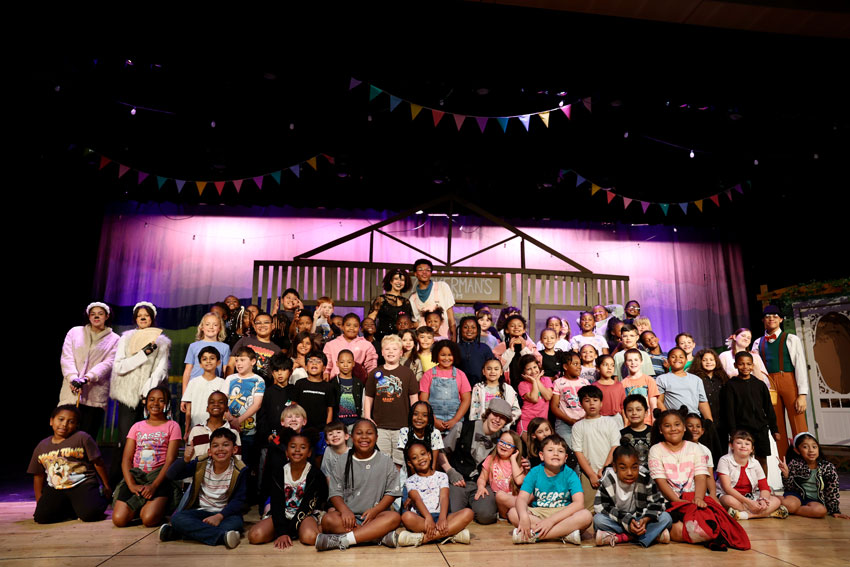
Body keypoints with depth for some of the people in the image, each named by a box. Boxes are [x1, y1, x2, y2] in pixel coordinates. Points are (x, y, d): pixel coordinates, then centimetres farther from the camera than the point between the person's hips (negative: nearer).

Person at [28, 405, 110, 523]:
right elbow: (38, 475, 19)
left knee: (90, 514, -26)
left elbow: (97, 462, -1)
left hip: (82, 484, -4)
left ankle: (99, 498, 8)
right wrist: (39, 503, 13)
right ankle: (73, 509, 7)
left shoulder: (82, 438, -5)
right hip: (55, 489, 5)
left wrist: (106, 486, 4)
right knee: (41, 517, -20)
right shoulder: (41, 446, 10)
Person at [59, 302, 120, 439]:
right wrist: (73, 378, -13)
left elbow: (107, 363, -3)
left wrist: (87, 378, -19)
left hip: (95, 396, -1)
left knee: (88, 437, -4)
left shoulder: (113, 339, 11)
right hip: (71, 392, 1)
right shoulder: (74, 332, 16)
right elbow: (66, 358, 4)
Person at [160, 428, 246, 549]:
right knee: (177, 518, -27)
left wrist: (219, 516, -25)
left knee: (235, 522, -35)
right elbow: (171, 476, -10)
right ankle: (222, 536, -39)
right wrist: (185, 460, -30)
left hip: (224, 513, -2)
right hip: (200, 510, 2)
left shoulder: (239, 470, -11)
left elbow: (239, 499, -11)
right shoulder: (200, 464, -5)